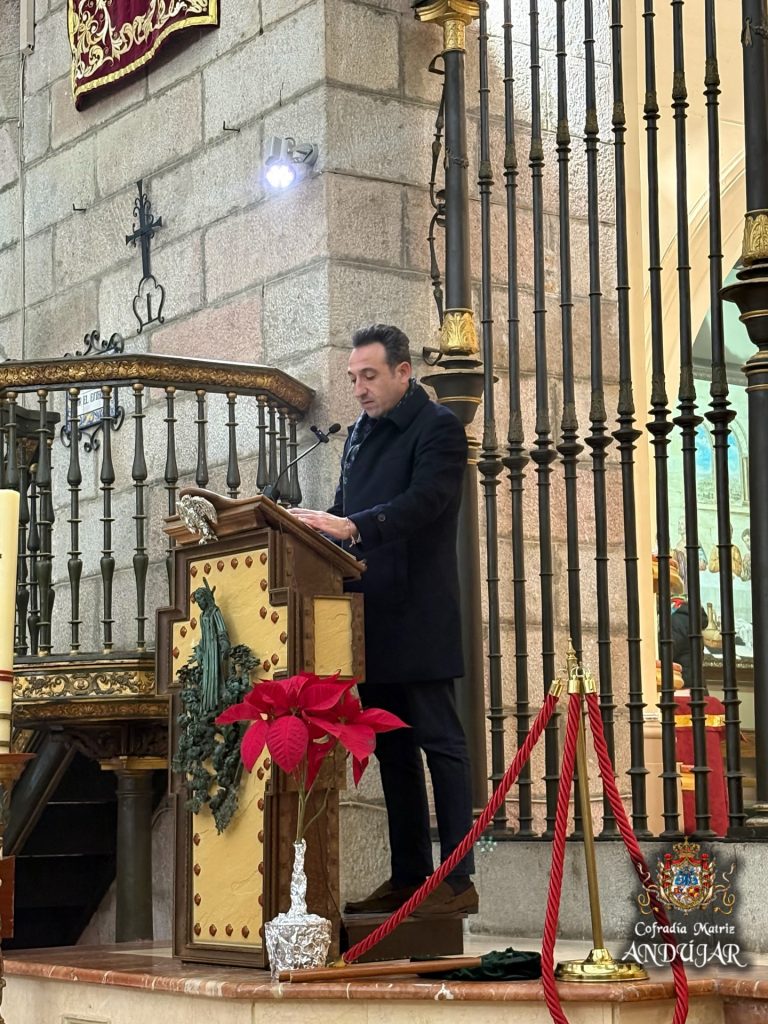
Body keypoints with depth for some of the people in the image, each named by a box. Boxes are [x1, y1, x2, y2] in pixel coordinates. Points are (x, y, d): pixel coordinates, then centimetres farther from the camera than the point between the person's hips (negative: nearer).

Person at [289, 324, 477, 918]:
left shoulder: (438, 427, -6)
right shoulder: (361, 432, 19)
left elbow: (424, 502, -20)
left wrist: (351, 528, -30)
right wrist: (319, 528, -1)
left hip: (419, 616, -8)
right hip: (374, 618, 8)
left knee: (440, 741, -5)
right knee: (392, 749, 10)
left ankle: (458, 880, -2)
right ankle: (407, 878, 16)